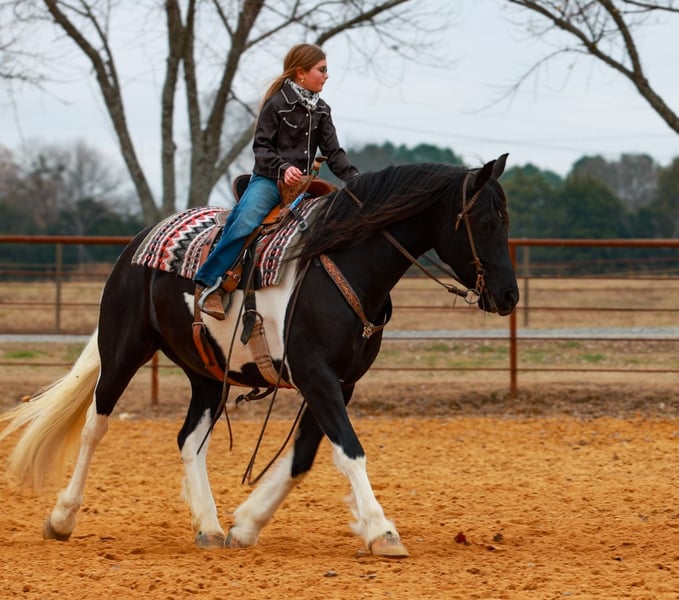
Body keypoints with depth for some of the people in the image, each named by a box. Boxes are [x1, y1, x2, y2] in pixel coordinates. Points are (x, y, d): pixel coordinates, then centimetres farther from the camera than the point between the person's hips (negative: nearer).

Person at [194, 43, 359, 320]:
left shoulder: (321, 111, 15)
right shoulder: (277, 103, -3)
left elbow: (333, 152, 11)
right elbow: (261, 146, -6)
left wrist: (354, 178, -5)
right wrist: (283, 168, -23)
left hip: (301, 183, 6)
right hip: (268, 179, -6)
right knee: (245, 222, -31)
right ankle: (209, 283, -28)